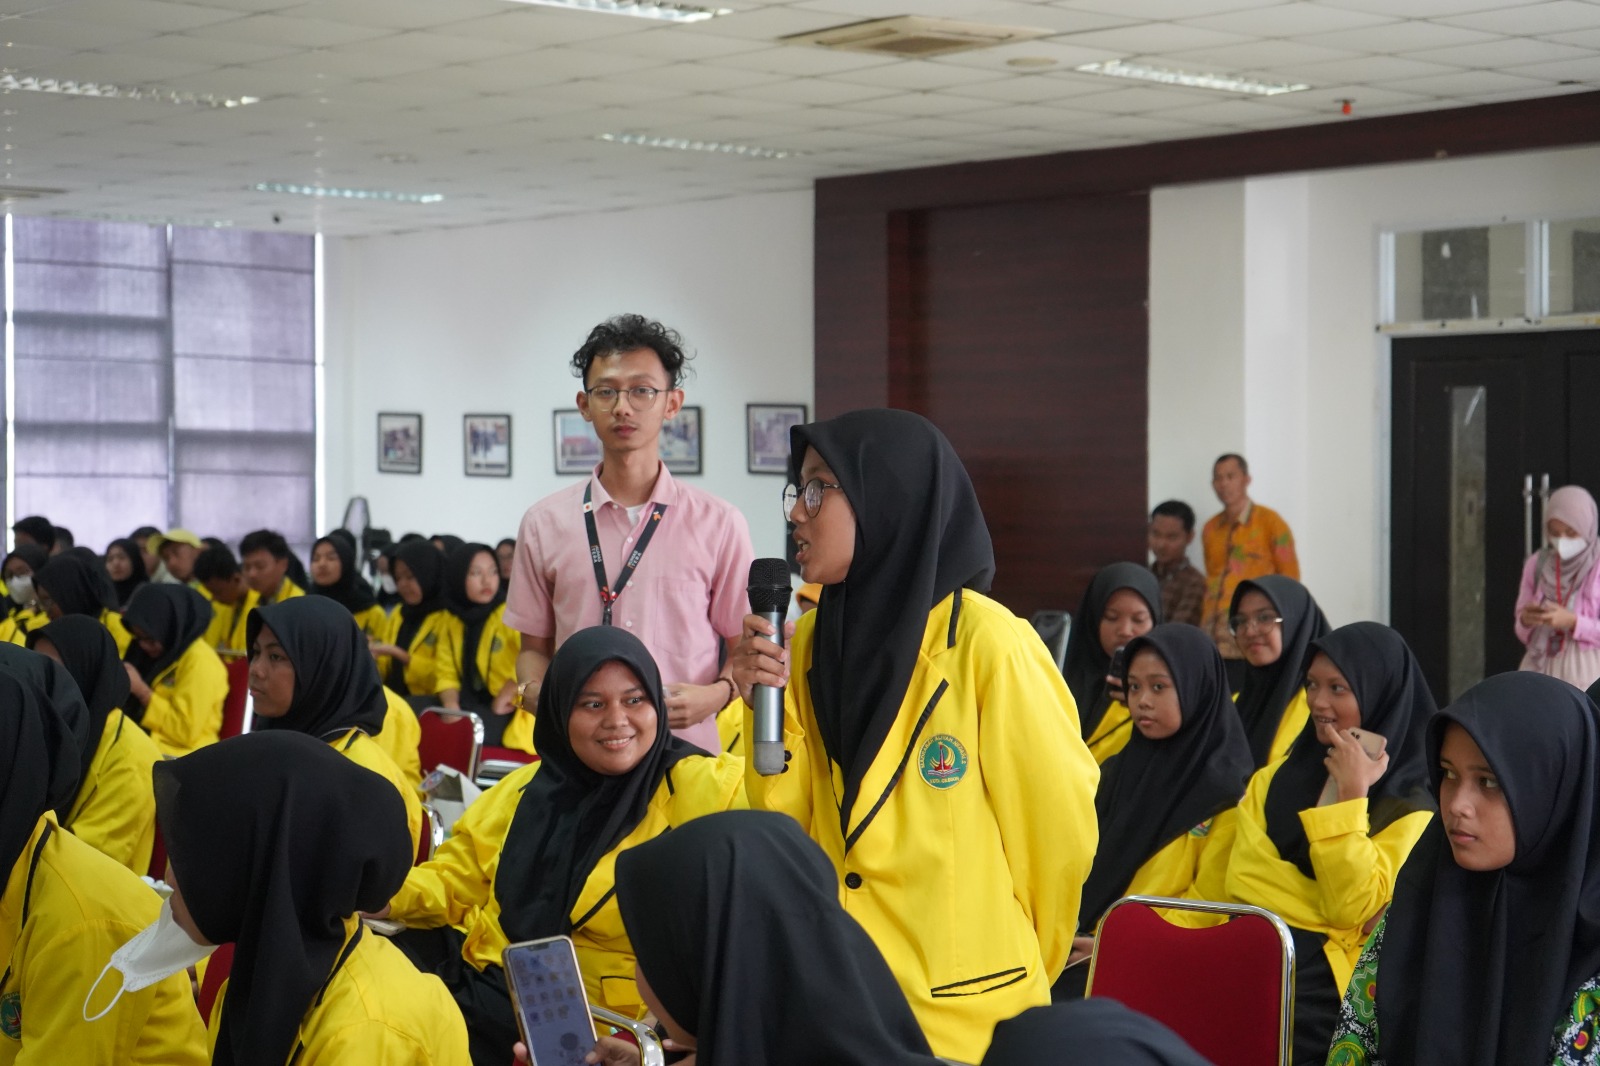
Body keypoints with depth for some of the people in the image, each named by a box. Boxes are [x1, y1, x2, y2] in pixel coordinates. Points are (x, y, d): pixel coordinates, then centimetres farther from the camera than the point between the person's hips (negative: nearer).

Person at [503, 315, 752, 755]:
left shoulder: (719, 524, 6)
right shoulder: (545, 524, 10)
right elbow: (534, 646, 16)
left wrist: (714, 696, -11)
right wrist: (535, 691, -5)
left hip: (686, 751, -1)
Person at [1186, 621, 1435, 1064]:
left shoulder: (1410, 804, 1)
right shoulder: (1276, 778, 18)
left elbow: (1354, 908, -11)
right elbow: (1214, 886, 17)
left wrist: (1350, 796, -11)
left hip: (1318, 982, -5)